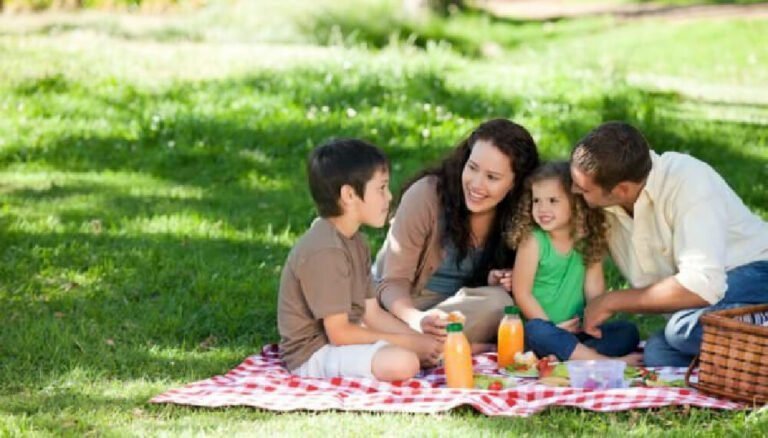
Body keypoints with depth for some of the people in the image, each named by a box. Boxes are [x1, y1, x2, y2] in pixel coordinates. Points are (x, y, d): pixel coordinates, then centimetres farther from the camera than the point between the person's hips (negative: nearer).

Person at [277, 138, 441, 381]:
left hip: (343, 339, 10)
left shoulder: (354, 242, 9)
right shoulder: (326, 251, -23)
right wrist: (408, 342, -17)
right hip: (314, 354, -10)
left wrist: (420, 339, -6)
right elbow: (339, 333, -23)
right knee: (402, 362, -31)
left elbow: (371, 313, 8)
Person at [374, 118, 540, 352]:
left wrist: (494, 282, -14)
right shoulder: (427, 193, -18)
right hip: (404, 306, -5)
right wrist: (417, 320, -39)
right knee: (496, 302, -31)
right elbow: (393, 282, -17)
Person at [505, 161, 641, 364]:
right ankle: (608, 361, -37)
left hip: (578, 331, 4)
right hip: (545, 327, -4)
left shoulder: (589, 241, 3)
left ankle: (572, 355, -35)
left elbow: (594, 291, 1)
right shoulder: (532, 240, -8)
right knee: (536, 331, -36)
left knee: (628, 331, -13)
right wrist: (552, 327, -12)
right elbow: (522, 293, -9)